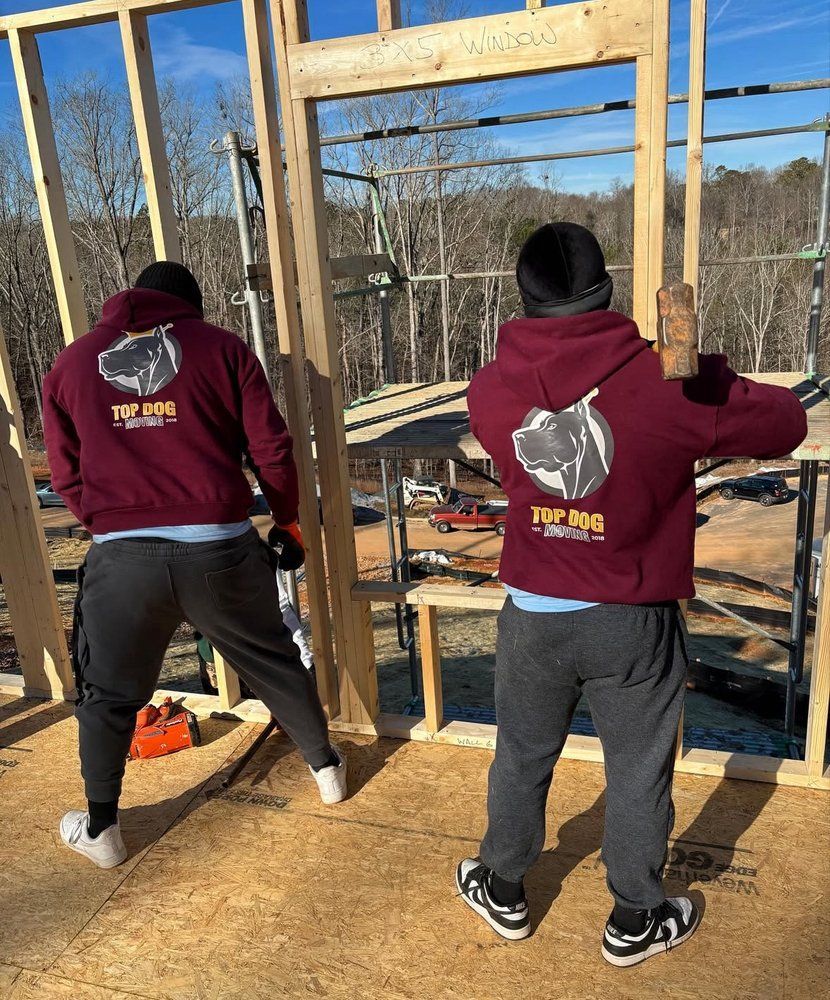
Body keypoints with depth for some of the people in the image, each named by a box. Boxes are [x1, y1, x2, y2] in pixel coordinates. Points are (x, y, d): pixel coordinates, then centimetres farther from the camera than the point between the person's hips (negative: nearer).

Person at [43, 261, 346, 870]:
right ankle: (327, 767, 39)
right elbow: (271, 448, 2)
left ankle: (101, 829, 36)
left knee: (107, 696, 21)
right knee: (273, 662, 21)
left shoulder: (71, 364, 13)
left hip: (122, 556, 1)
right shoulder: (222, 347, 6)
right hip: (219, 548, 0)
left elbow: (67, 476, 15)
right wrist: (288, 521, 16)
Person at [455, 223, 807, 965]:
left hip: (534, 617, 3)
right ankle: (636, 923, 39)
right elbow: (785, 425, -4)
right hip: (636, 623, -2)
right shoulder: (669, 383, -18)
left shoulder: (490, 390, -10)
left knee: (521, 761, 22)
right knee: (638, 774, 18)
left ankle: (503, 896, 43)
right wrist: (709, 377, 9)